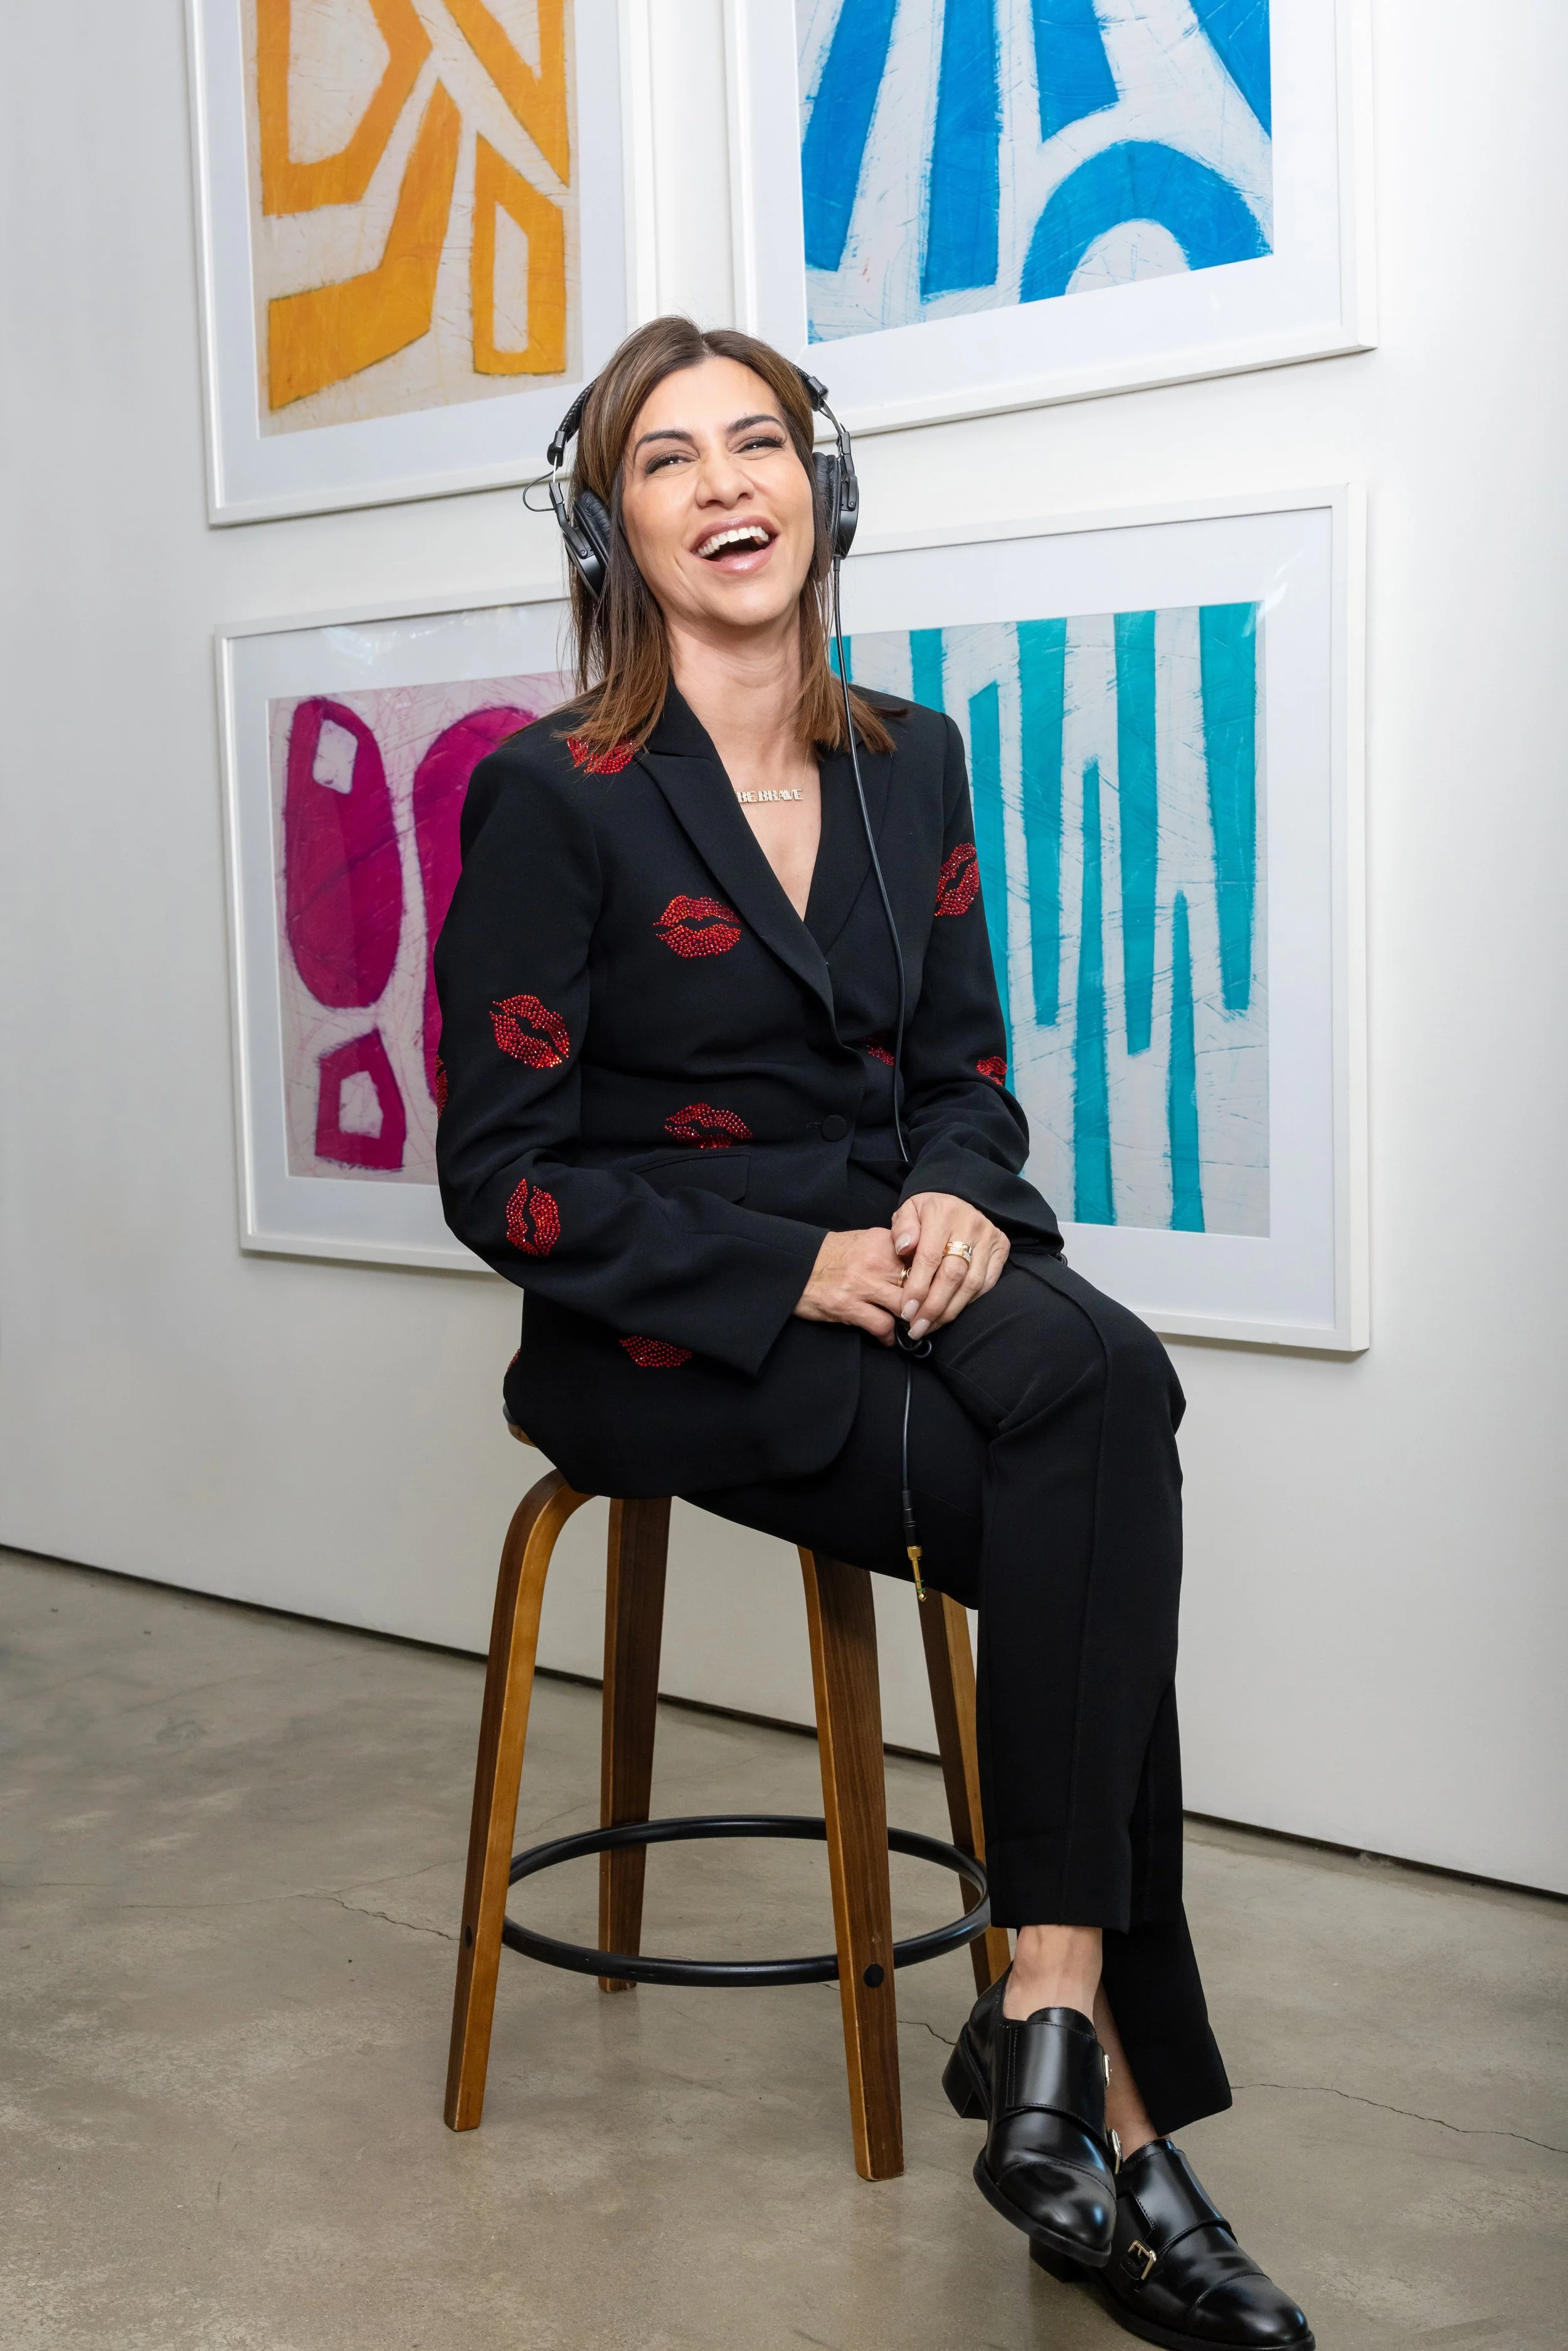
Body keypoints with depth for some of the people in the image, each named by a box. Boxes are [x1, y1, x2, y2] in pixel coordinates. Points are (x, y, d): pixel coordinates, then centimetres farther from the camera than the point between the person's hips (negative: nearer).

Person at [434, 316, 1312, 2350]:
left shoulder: (911, 763, 11)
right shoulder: (557, 796, -6)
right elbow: (502, 1174, -8)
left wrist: (963, 1201, -9)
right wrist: (798, 1272, -17)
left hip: (901, 1283, 5)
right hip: (667, 1339, -5)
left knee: (1108, 1385, -29)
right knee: (1102, 1511, -26)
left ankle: (1053, 2014, -23)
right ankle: (1114, 2108, -19)